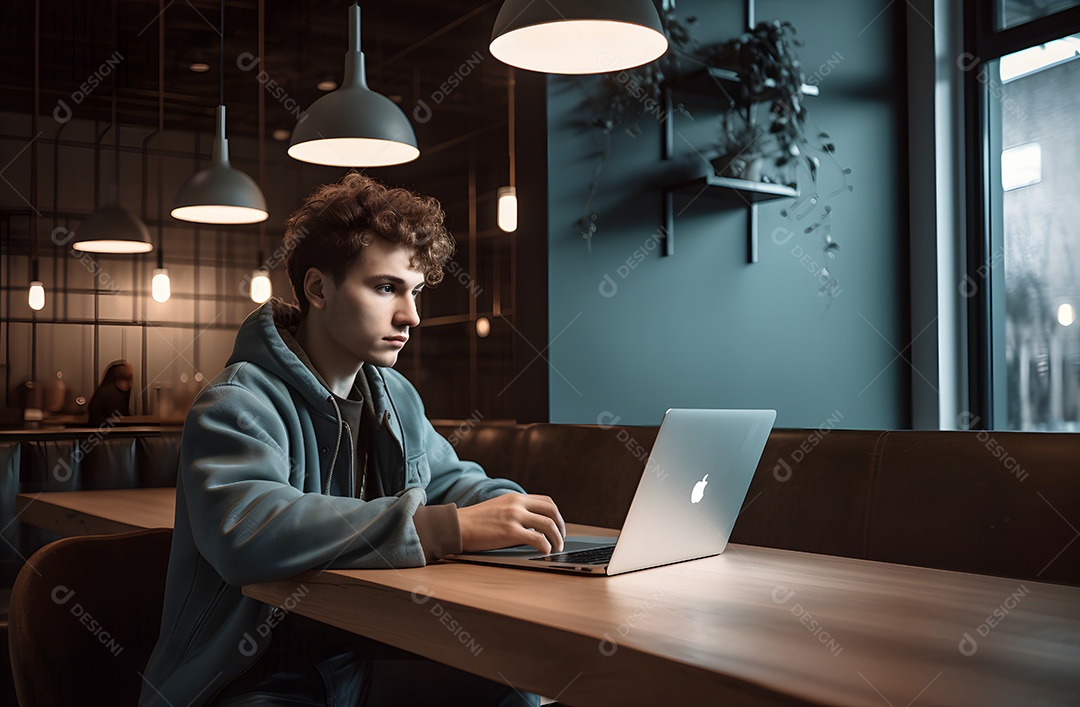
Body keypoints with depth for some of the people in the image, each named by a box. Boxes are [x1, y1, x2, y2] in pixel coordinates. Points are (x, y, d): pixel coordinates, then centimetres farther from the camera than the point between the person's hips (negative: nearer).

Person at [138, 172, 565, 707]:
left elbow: (449, 479, 24)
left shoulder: (394, 396, 11)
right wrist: (447, 527, -38)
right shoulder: (239, 405, -15)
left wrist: (509, 507, -2)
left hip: (364, 661, 8)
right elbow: (244, 530, -34)